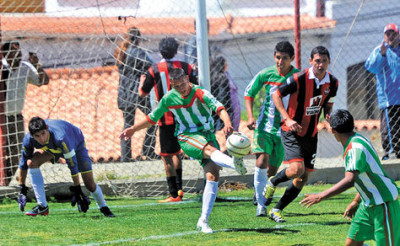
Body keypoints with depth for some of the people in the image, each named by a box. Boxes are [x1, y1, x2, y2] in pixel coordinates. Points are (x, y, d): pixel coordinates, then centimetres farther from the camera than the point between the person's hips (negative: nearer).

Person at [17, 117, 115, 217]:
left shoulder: (60, 137, -46)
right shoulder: (28, 140, -32)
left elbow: (72, 164, -38)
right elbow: (23, 163, -15)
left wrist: (77, 190, -33)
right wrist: (22, 189, -11)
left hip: (75, 143, -4)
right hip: (51, 147, 4)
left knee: (90, 185, -7)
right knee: (32, 162, -23)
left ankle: (103, 207, 25)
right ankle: (42, 206, -18)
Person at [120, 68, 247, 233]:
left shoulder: (200, 94, -12)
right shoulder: (169, 98, 0)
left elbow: (219, 108, -27)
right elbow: (152, 118, 17)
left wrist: (227, 123, -46)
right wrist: (133, 129, 16)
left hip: (207, 135, 0)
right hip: (186, 137, 0)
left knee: (212, 176, -14)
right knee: (210, 149, -34)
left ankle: (203, 221, -8)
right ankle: (233, 163, -67)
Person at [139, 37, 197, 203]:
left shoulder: (154, 70, -7)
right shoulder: (185, 67, 1)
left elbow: (142, 93, 2)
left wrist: (143, 78, 23)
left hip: (166, 118, -4)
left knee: (167, 156, -1)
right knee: (176, 152, 21)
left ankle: (174, 195, -5)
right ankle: (179, 188, 19)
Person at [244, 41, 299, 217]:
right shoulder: (266, 74, -3)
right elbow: (249, 93, 10)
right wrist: (250, 117, -2)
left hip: (285, 130, 1)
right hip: (264, 126, -1)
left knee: (272, 170, 6)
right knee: (262, 161, -21)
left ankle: (264, 193, 36)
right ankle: (261, 205, -17)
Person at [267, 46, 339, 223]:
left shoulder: (332, 83, -2)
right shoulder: (299, 79, -19)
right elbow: (276, 95, -10)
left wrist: (328, 115, -6)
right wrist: (287, 119, -21)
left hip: (311, 134, 6)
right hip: (292, 132, -6)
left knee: (303, 178, 4)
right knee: (297, 169, -24)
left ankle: (276, 210, 18)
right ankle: (272, 182, 9)